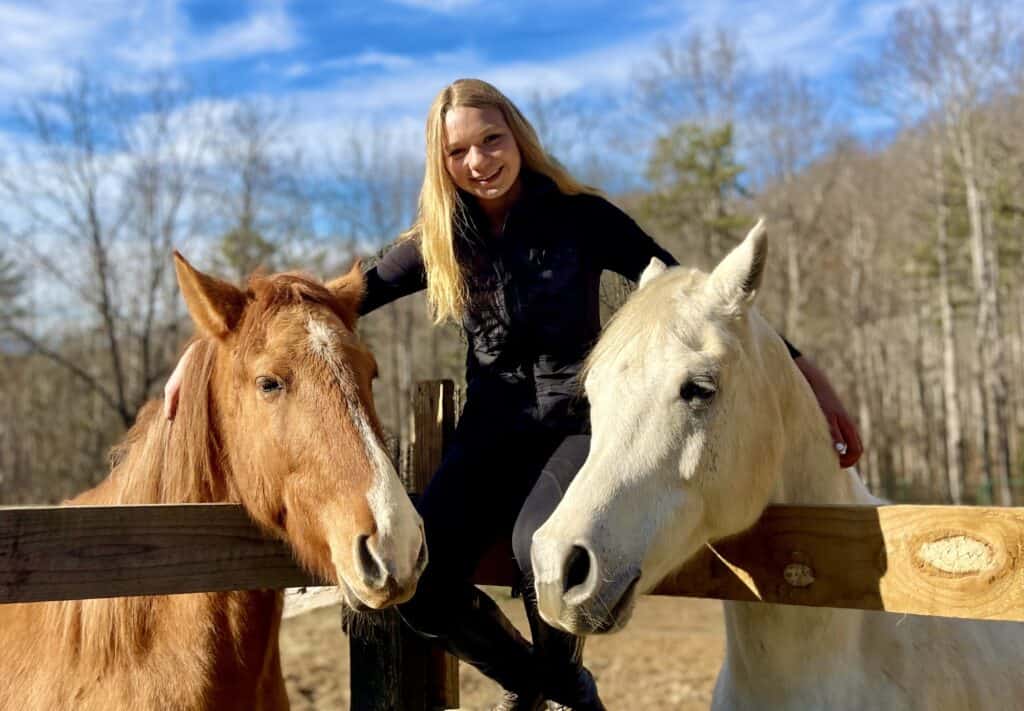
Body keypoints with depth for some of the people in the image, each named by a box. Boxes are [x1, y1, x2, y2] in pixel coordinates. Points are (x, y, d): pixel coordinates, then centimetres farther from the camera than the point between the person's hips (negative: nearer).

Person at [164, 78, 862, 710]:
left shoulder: (581, 217, -5)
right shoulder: (441, 240, 4)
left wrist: (804, 369, -8)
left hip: (578, 422, -3)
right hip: (492, 431, 3)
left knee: (541, 547, -36)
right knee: (422, 588, -22)